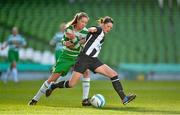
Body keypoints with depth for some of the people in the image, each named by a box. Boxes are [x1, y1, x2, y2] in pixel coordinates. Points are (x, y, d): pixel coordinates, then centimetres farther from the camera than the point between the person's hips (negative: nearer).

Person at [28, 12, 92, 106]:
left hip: (78, 57, 1)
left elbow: (82, 48, -20)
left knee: (86, 72, -26)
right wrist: (65, 43, -23)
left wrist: (74, 39, -32)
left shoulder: (86, 32, -13)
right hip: (66, 57, -1)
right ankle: (35, 99, 10)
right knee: (52, 78, -3)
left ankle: (85, 100, -21)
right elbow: (63, 40, 0)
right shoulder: (69, 28, -12)